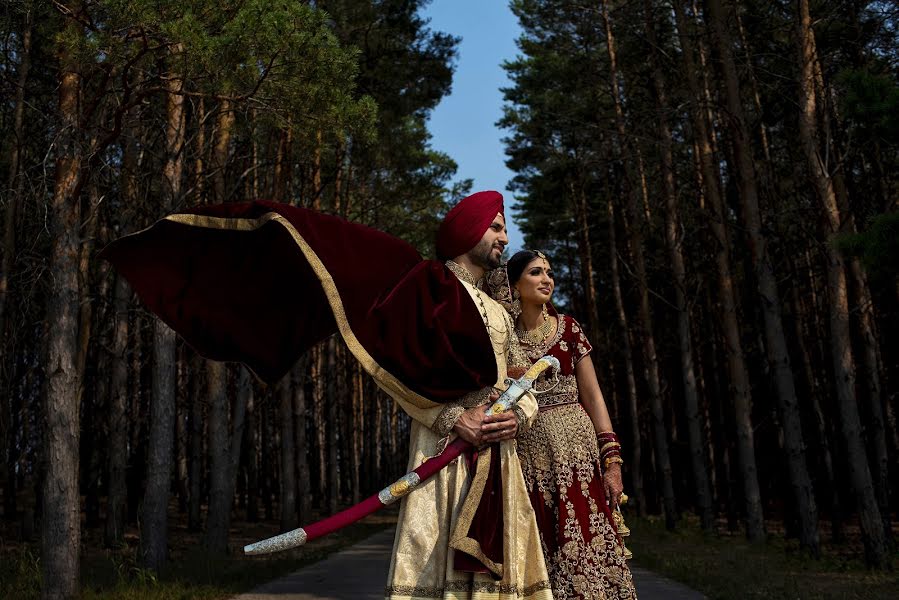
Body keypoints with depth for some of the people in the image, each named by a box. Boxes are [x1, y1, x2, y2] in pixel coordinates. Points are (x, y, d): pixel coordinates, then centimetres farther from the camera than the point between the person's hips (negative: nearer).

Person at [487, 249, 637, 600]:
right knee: (540, 554, 3)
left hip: (576, 447, 1)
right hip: (528, 455, 0)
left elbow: (592, 396, 4)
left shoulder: (568, 328, 7)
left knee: (586, 547, -2)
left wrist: (612, 460, -3)